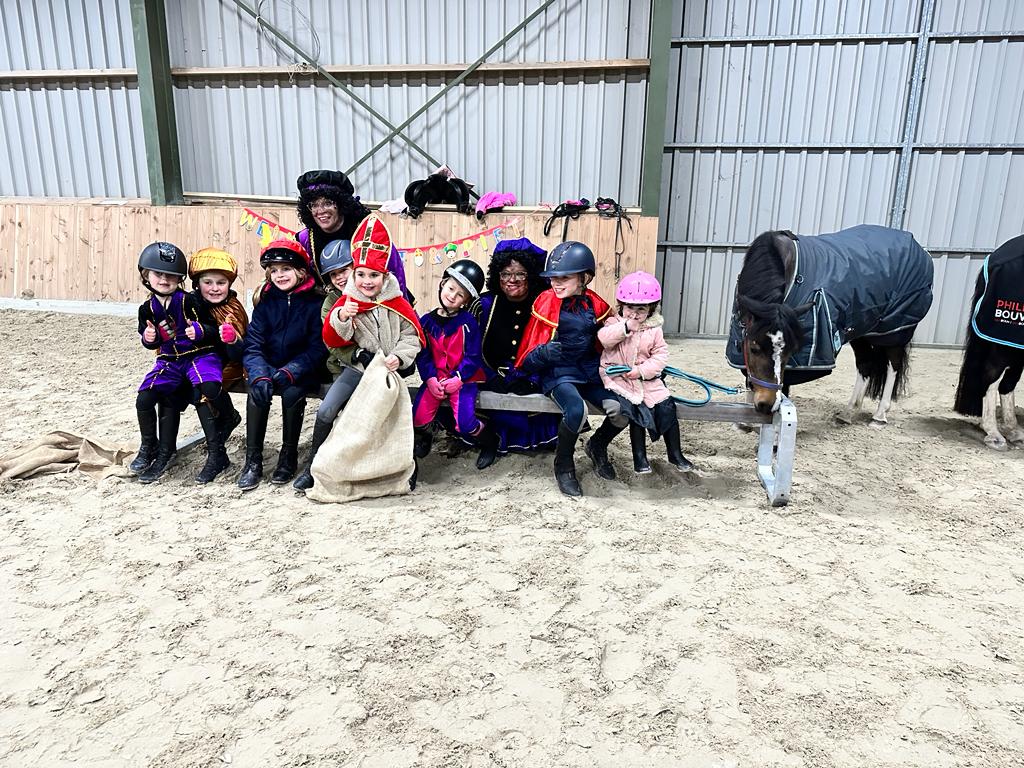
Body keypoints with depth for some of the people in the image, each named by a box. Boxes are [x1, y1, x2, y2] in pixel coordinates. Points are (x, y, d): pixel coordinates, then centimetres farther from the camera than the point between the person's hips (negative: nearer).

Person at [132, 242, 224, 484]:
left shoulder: (188, 301, -10)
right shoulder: (148, 308, 5)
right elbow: (151, 343, 13)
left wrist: (200, 331, -30)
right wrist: (148, 338, -10)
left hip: (199, 355, -5)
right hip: (170, 360, 5)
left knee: (205, 392, -32)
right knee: (144, 398, -9)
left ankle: (215, 451, -19)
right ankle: (149, 447, 17)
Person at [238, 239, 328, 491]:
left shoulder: (314, 303, -4)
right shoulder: (265, 303, 6)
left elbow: (317, 349, -11)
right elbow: (253, 345, -3)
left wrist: (289, 372, -24)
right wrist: (259, 375, -22)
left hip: (303, 371, -3)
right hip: (270, 367, 3)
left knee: (292, 393, -31)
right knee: (257, 392, -25)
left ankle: (289, 456, -10)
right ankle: (253, 460, -15)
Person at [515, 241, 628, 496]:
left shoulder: (595, 305, 2)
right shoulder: (546, 304, -8)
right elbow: (530, 355, -6)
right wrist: (546, 353, -27)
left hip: (590, 371, 4)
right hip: (558, 373, -4)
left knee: (621, 409, -19)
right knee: (576, 410, -33)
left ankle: (597, 447, 16)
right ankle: (563, 465, -3)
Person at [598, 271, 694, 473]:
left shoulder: (654, 329, 4)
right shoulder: (614, 322, 0)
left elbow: (660, 356, -1)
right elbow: (604, 338, -20)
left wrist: (641, 370, -15)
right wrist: (626, 327, -29)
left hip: (647, 378, 3)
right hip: (618, 377, -3)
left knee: (667, 407, -8)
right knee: (636, 409, -21)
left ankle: (675, 453, 10)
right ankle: (639, 456, -7)